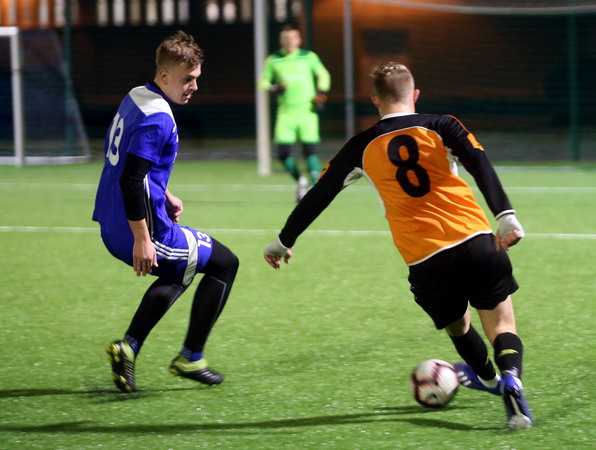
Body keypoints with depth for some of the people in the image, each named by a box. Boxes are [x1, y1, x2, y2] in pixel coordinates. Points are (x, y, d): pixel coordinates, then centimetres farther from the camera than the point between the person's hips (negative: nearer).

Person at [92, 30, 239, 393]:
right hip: (140, 230, -9)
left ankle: (128, 346, 18)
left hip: (111, 227, 10)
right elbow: (130, 180, -28)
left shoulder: (135, 98, 9)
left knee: (178, 274, 32)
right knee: (224, 264, 9)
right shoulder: (157, 119, -21)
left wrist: (164, 195, 26)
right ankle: (190, 358, 11)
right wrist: (142, 240, -26)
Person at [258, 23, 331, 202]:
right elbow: (262, 82, 11)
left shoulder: (308, 57, 4)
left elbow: (323, 75, 17)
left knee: (309, 151, -11)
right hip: (286, 112, 1)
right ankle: (300, 181, 19)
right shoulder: (273, 60, 4)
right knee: (283, 153, -7)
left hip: (307, 111, -1)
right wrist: (274, 88, -10)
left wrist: (321, 94, 3)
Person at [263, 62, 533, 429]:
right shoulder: (441, 127, 7)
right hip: (476, 240, -1)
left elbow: (318, 196, 17)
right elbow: (480, 165, -10)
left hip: (425, 260, 1)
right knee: (501, 323, 5)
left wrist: (284, 242, 28)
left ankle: (488, 377, 47)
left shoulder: (362, 148, 11)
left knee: (457, 326, 25)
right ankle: (511, 377, -21)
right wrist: (506, 215, -19)